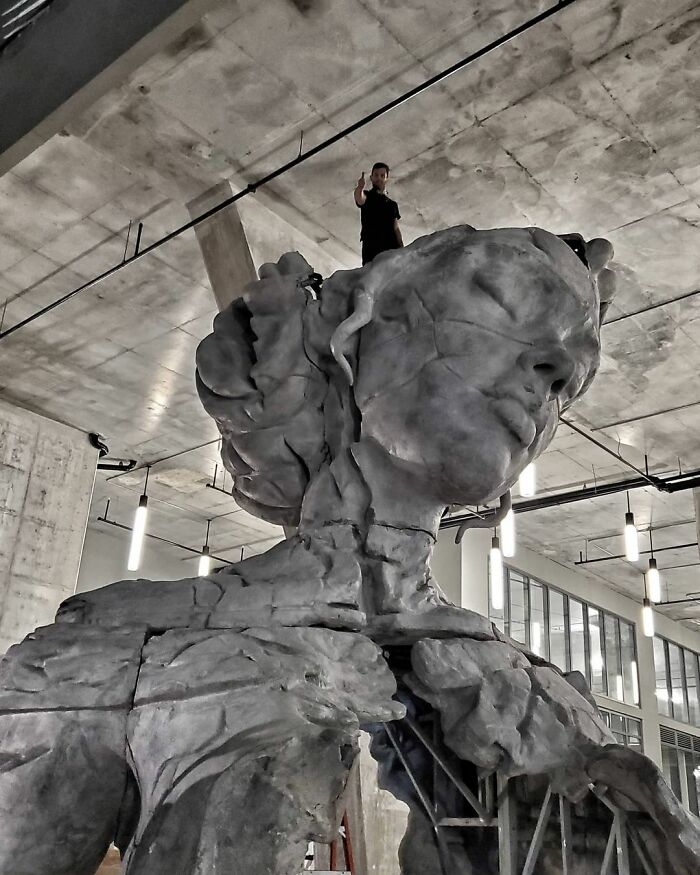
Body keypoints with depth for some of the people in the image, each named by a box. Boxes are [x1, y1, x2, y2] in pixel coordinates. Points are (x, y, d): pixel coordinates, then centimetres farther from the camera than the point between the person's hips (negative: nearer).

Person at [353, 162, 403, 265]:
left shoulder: (392, 204, 24)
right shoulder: (367, 196, 11)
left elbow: (396, 228, 20)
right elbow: (359, 200, -14)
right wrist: (359, 188, -38)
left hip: (391, 249, 3)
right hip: (371, 248, -3)